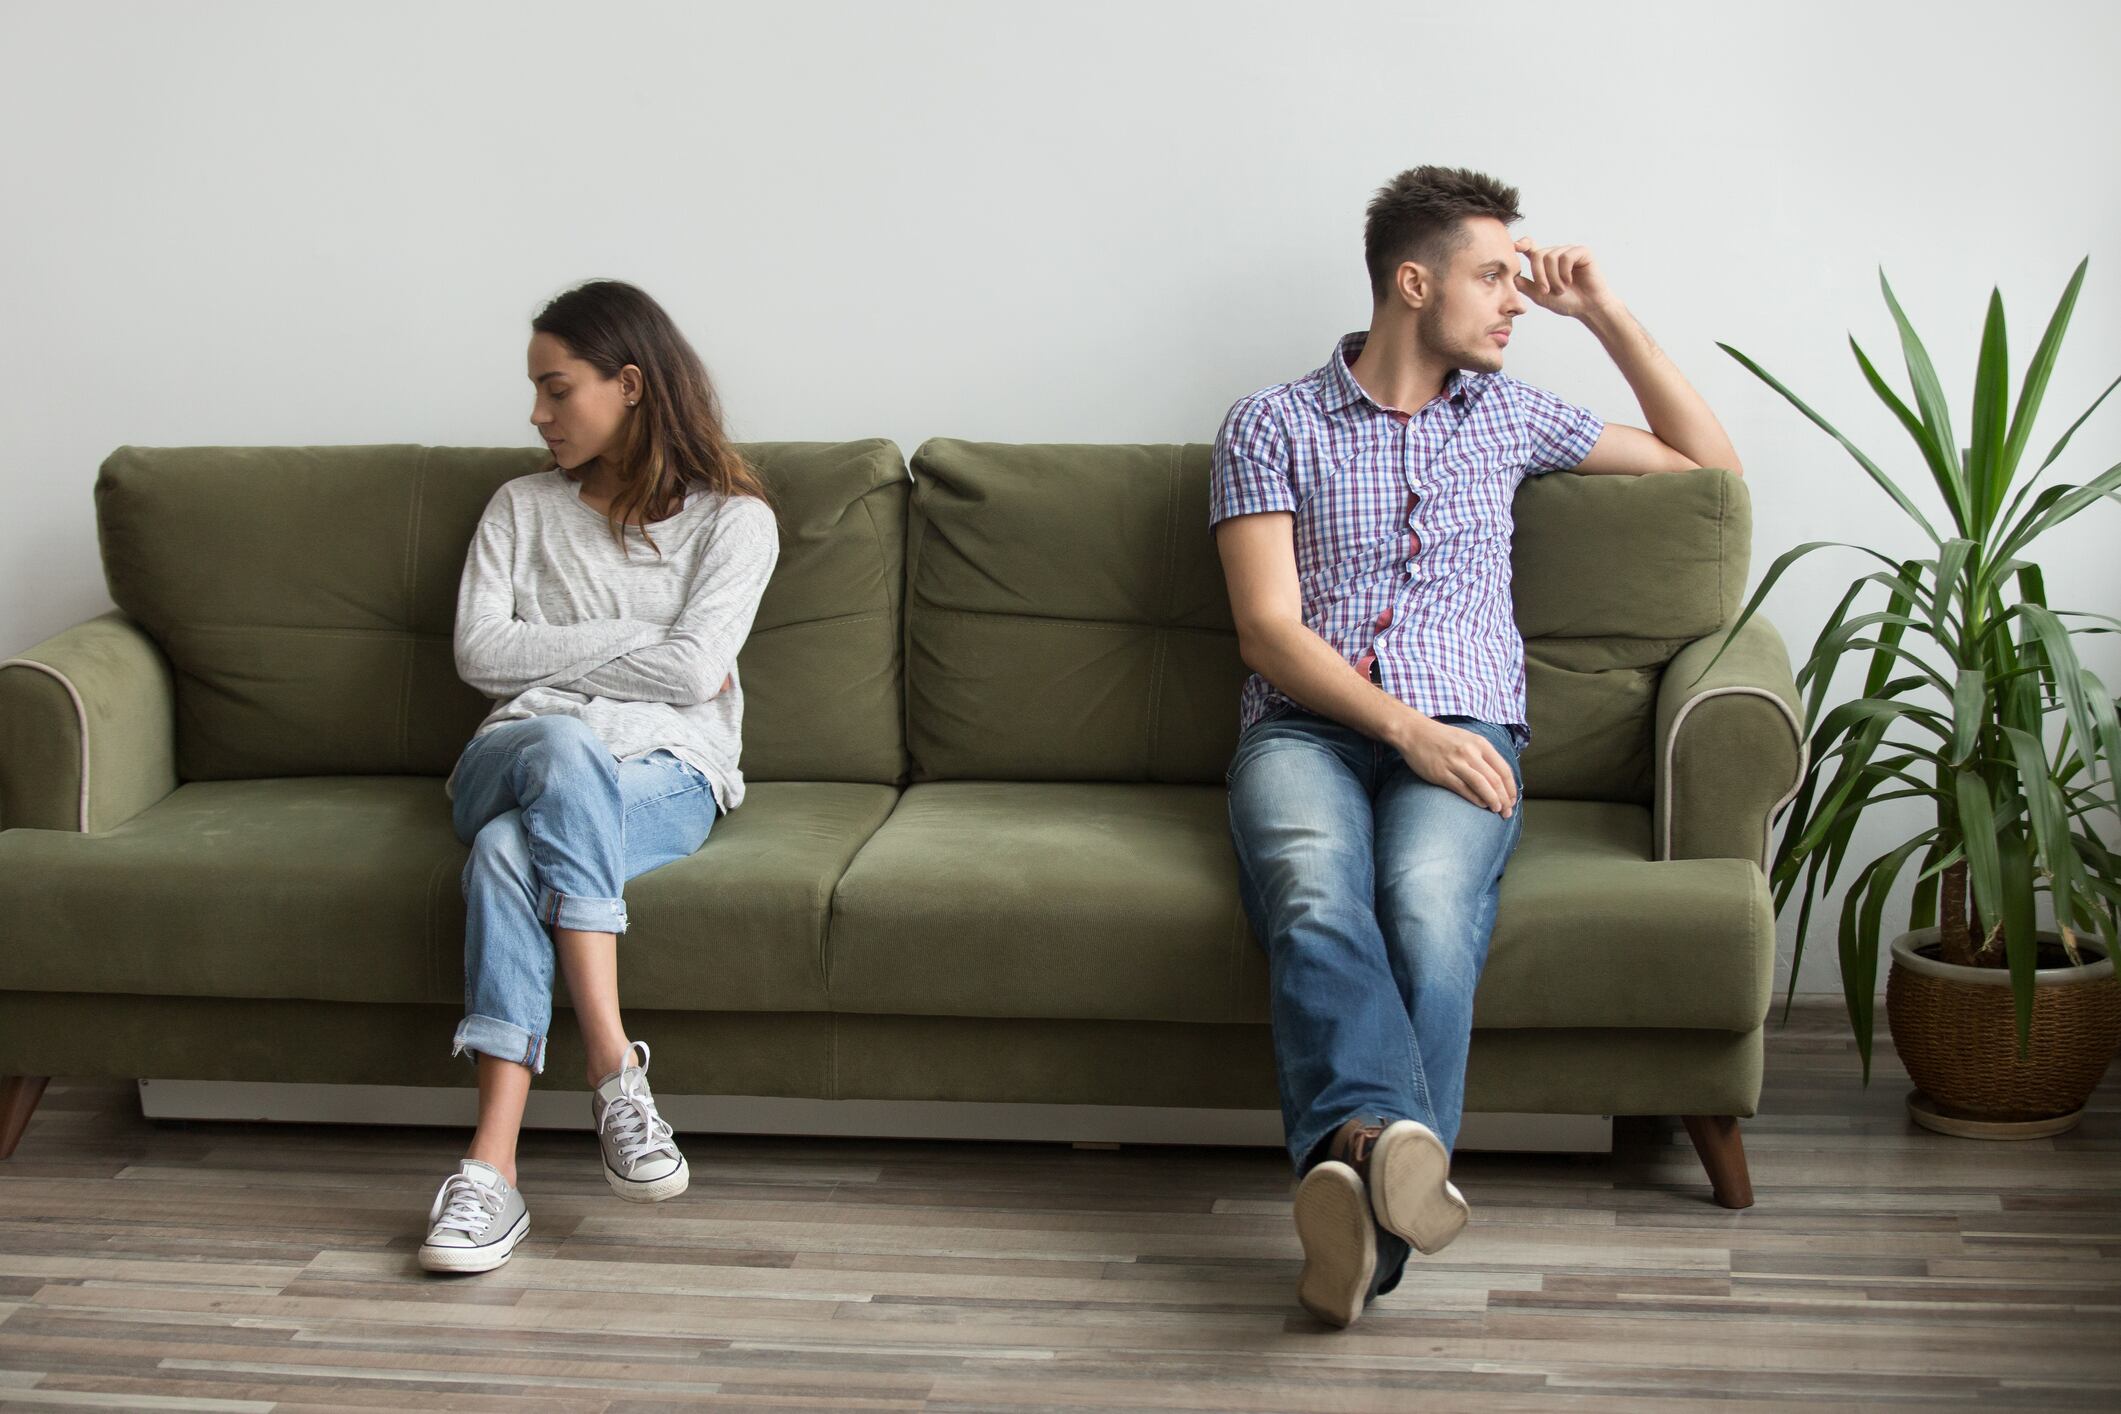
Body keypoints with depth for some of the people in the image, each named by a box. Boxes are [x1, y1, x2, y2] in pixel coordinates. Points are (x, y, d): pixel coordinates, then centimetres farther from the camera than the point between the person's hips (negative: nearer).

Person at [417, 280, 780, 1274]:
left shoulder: (732, 517, 11)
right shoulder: (521, 508, 22)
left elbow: (694, 675, -5)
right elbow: (480, 653, 5)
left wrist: (553, 652, 3)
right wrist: (634, 641, 0)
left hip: (666, 775, -2)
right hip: (516, 757, 2)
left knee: (509, 851, -36)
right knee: (564, 749, -38)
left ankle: (493, 1163, -44)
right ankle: (613, 1067, -45)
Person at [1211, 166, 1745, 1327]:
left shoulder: (1506, 416, 23)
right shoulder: (1271, 426, 12)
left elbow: (1708, 461, 31)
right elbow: (1268, 631, 1)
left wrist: (1604, 313, 22)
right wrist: (1404, 727, -14)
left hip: (1463, 733, 2)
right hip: (1306, 726, -2)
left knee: (1429, 905, -36)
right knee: (1319, 896, -38)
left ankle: (1367, 1202, -51)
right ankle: (1386, 1141, -62)